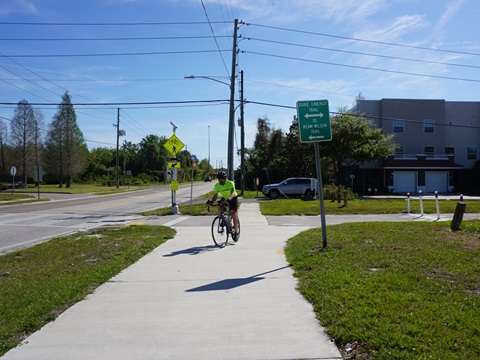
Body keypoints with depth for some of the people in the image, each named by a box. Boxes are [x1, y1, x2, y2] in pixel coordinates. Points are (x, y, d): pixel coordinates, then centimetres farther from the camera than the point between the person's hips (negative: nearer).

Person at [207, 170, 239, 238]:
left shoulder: (230, 183, -26)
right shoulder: (217, 185, -15)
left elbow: (232, 193, -38)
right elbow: (215, 196, -18)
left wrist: (229, 199, -58)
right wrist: (211, 201, -39)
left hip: (233, 198, -4)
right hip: (224, 199, 4)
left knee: (233, 213, -16)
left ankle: (236, 230, -5)